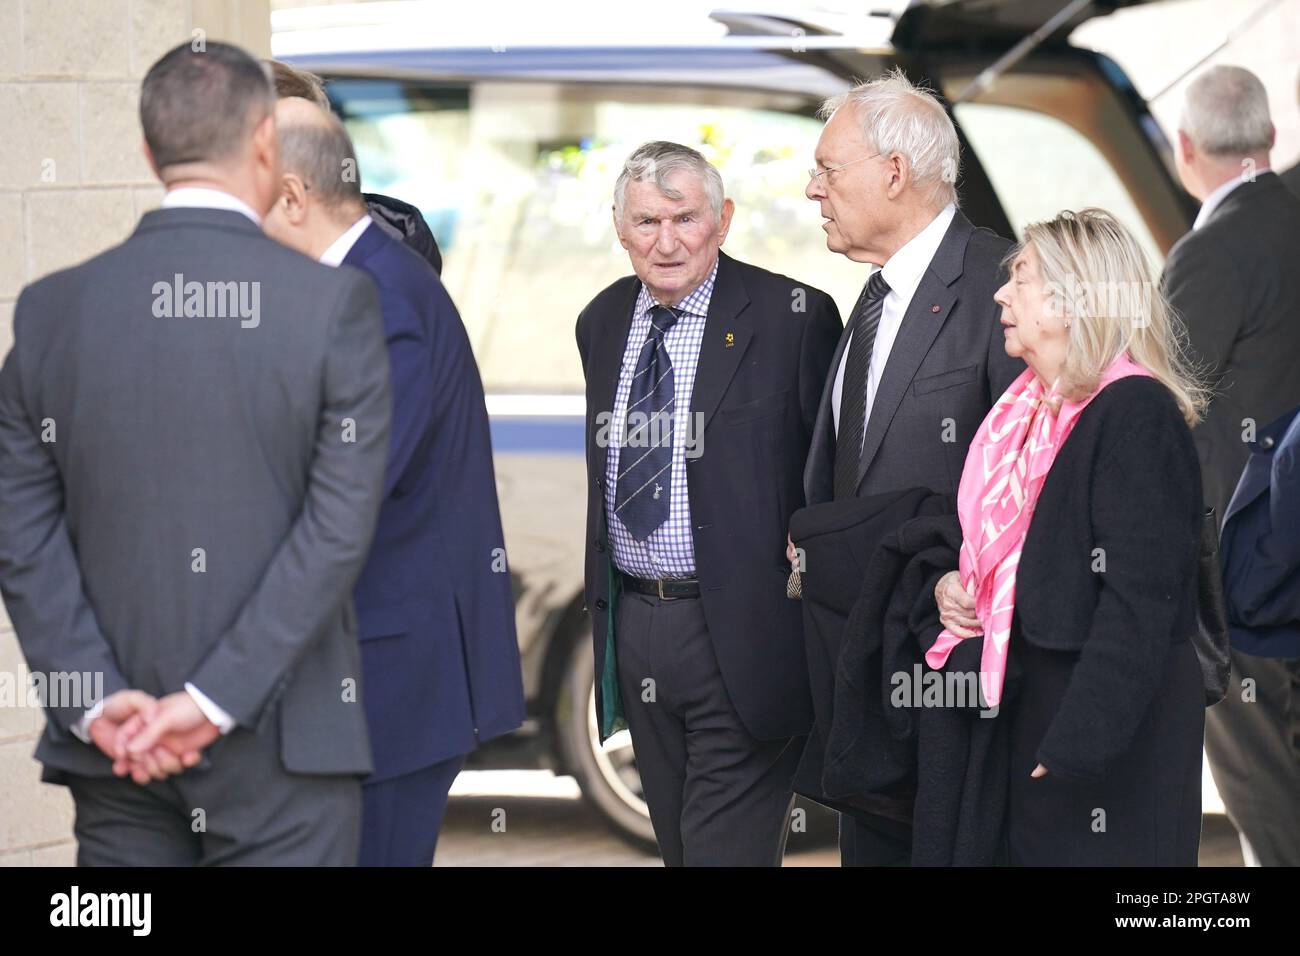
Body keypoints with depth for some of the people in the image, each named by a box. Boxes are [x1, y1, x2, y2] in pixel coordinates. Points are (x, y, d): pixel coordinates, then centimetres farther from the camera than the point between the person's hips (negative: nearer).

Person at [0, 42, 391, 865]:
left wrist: (95, 697, -3)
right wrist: (216, 699, -12)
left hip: (116, 753, 3)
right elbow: (340, 528, -11)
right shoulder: (336, 304, -6)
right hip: (283, 740, -3)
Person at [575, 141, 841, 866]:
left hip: (740, 637, -6)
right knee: (677, 844, 15)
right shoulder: (603, 323, 11)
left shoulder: (793, 318, -10)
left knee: (728, 849, -6)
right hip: (633, 623, 6)